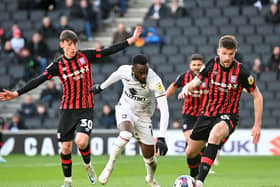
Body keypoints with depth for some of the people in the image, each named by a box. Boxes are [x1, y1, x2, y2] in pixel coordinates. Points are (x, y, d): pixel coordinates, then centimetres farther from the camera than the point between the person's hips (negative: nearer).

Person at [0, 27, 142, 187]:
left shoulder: (86, 56, -3)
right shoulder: (58, 65, -6)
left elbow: (109, 51, -1)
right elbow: (39, 80, -10)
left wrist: (131, 40, -5)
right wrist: (17, 93, -19)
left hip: (86, 108, -1)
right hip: (67, 109, 1)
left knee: (82, 141, -21)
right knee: (66, 148, 1)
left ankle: (88, 165, 10)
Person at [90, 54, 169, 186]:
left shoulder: (155, 81, -31)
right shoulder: (124, 71, -21)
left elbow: (164, 110, -33)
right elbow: (115, 76, 7)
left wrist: (161, 138, -41)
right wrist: (101, 87, 25)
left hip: (143, 116, 0)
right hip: (125, 109, 0)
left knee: (149, 155, 3)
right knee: (126, 134, -35)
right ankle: (109, 167, -16)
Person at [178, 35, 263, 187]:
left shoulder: (241, 72, -16)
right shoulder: (212, 64, -6)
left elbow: (257, 96, -5)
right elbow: (196, 81, 5)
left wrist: (257, 125, -6)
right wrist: (186, 88, -20)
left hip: (228, 115, -5)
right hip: (207, 114, 5)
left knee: (215, 134, -39)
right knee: (191, 153, 12)